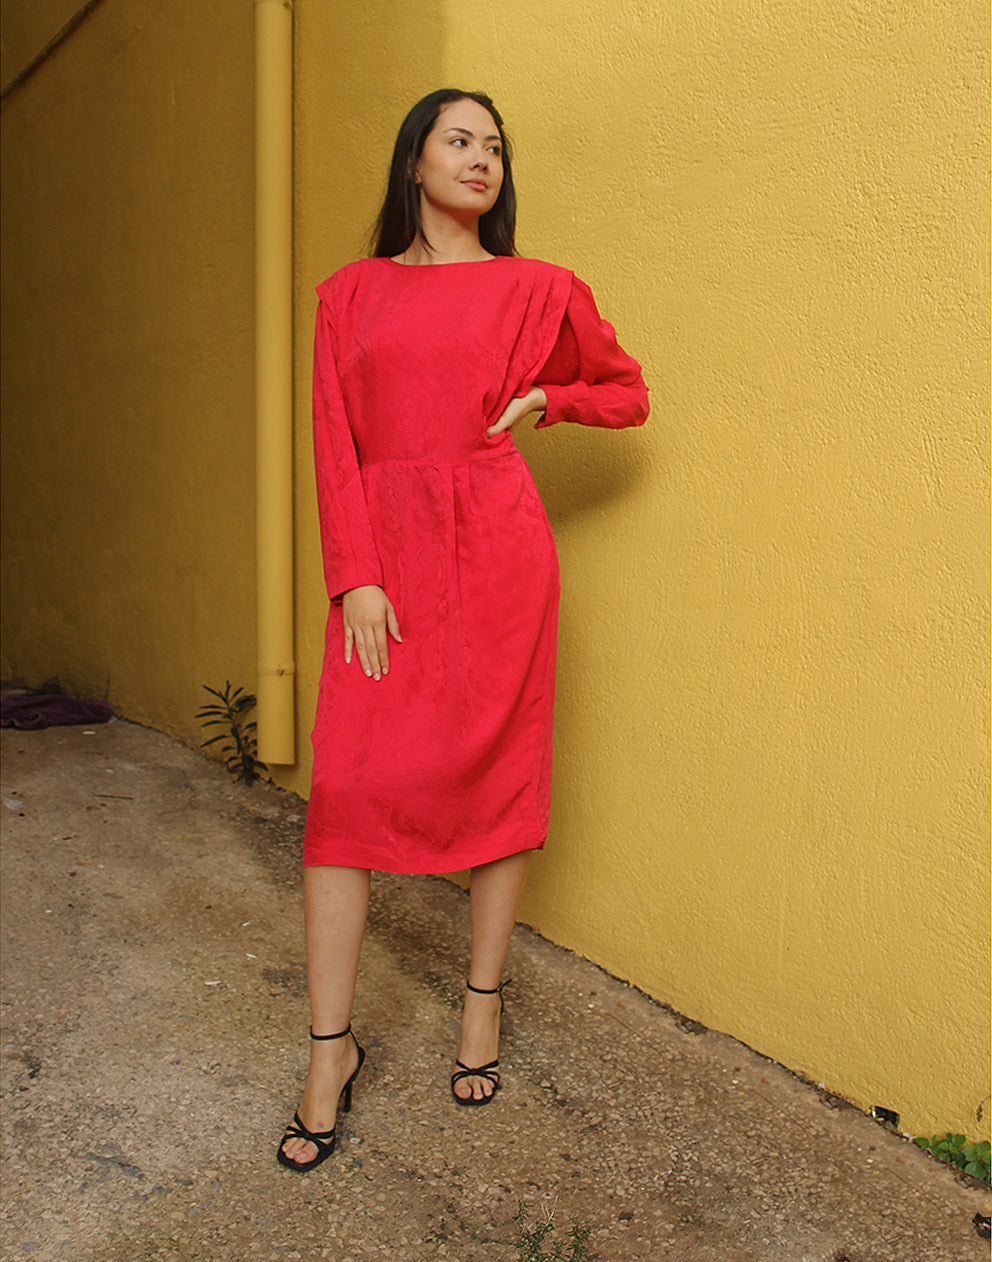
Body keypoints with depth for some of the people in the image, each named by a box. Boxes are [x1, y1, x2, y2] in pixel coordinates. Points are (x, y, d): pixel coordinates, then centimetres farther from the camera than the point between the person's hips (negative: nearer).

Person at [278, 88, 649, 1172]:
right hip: (385, 551, 1)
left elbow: (628, 392, 21)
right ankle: (330, 1047, 8)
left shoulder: (536, 289, 9)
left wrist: (540, 400, 4)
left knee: (498, 766, 4)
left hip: (497, 545, 0)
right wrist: (355, 578, -7)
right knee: (344, 784, -5)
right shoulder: (350, 294, 11)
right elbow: (335, 442, 3)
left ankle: (483, 997, 25)